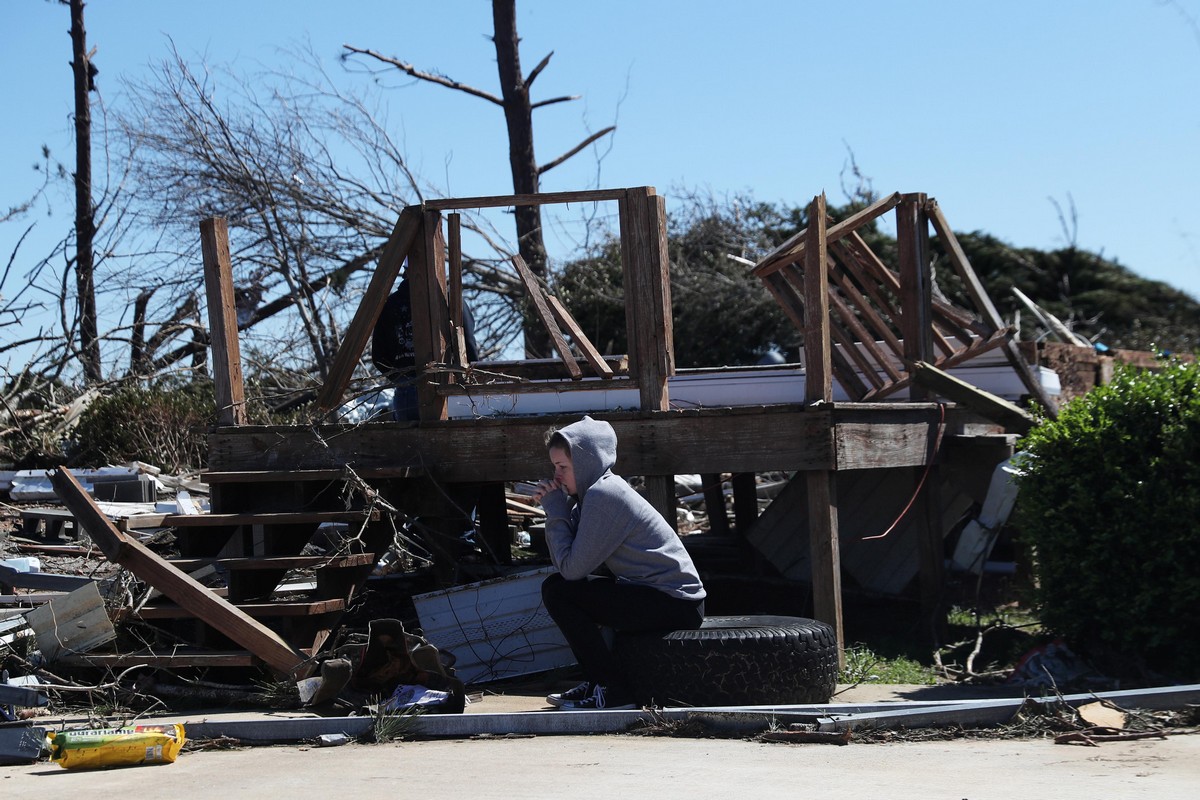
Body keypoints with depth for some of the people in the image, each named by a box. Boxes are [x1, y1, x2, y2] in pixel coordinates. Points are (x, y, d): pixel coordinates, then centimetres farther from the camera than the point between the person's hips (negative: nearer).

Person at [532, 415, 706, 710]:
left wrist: (556, 511, -8)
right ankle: (598, 682, 20)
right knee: (566, 589, 19)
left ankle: (614, 691, -10)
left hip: (675, 605, -10)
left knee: (556, 590, -12)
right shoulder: (596, 491, 14)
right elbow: (563, 563, 10)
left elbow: (571, 568, -17)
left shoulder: (604, 495, -16)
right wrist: (554, 509, 0)